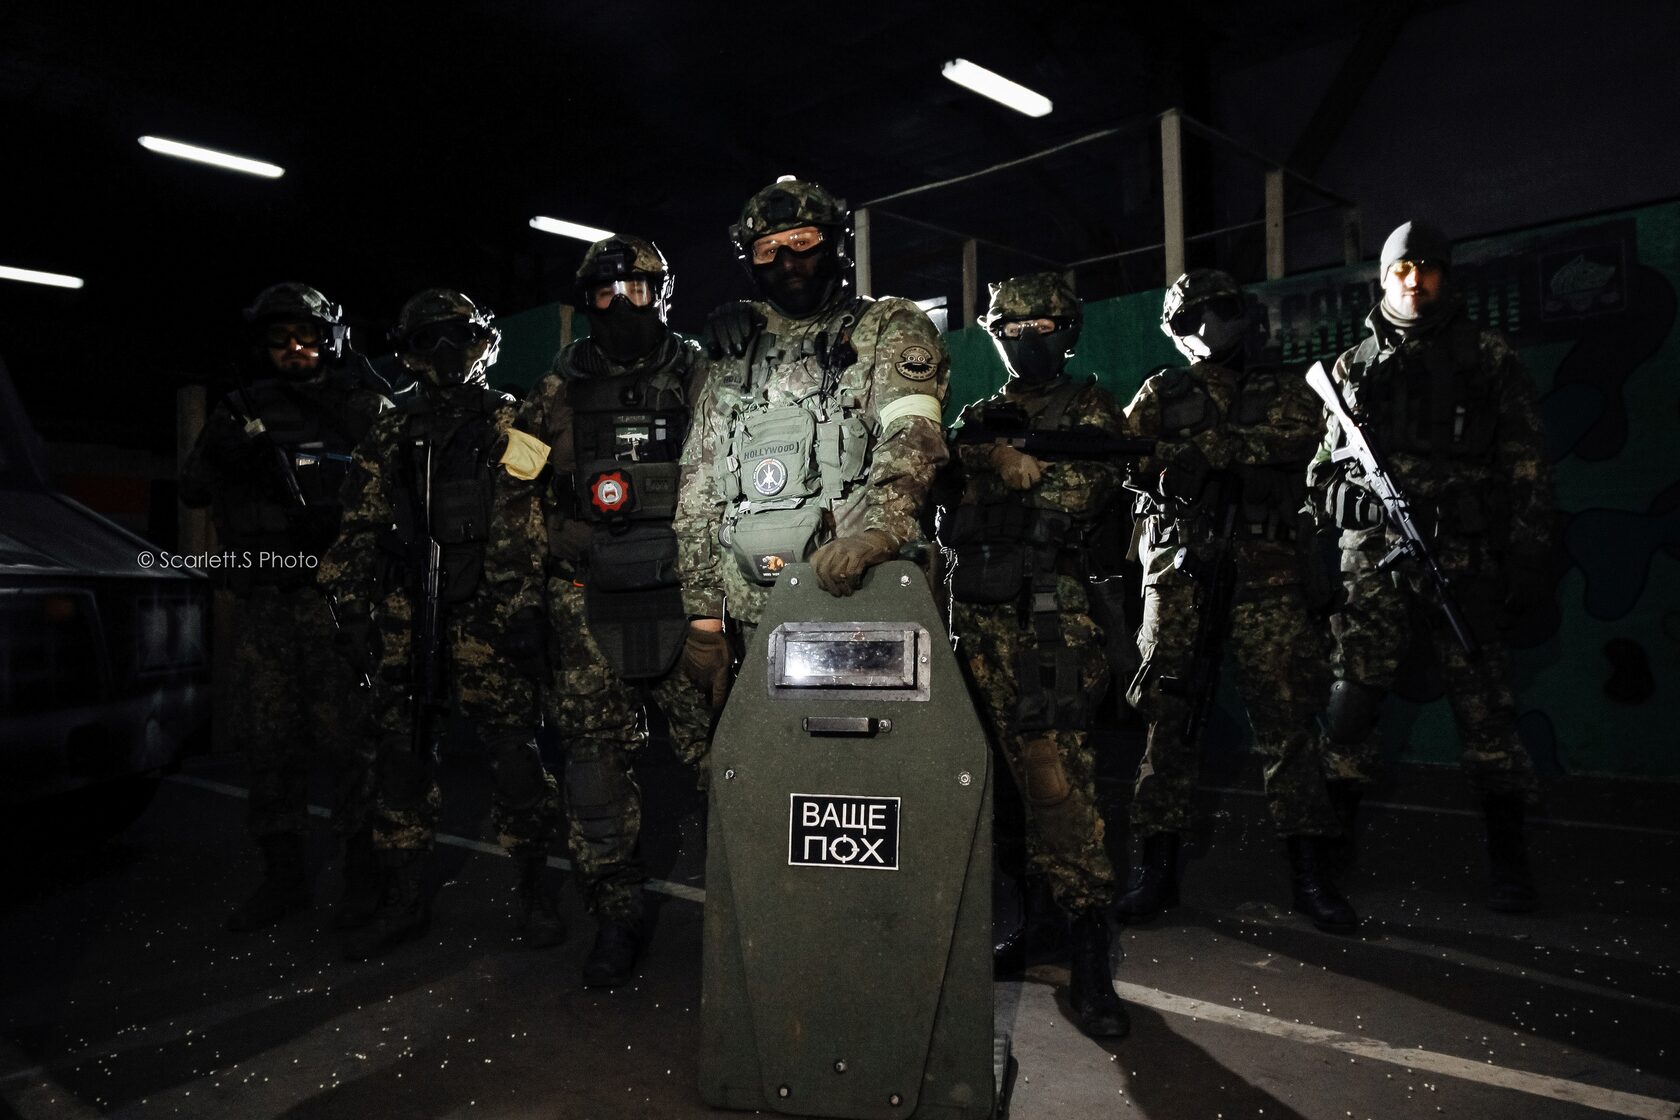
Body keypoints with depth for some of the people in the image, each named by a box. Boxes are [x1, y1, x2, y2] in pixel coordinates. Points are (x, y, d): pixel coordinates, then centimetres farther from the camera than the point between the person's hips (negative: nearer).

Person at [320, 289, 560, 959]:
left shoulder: (514, 425, 7)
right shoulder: (389, 439, 16)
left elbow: (542, 521, 1)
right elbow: (359, 532, 16)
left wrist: (530, 610, -7)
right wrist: (355, 612, 8)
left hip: (489, 614, -3)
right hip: (405, 619, 4)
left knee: (513, 747, -3)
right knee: (400, 749, 6)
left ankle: (533, 887, 13)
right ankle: (405, 898, 19)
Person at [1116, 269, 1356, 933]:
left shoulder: (1281, 390, 15)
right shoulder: (1162, 394, 16)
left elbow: (1298, 433, -7)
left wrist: (1207, 446, -15)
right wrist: (1153, 464, -17)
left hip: (1266, 572, 0)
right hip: (1181, 571, 0)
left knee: (1288, 716, -3)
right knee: (1170, 716, 1)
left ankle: (1309, 874, 6)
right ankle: (1156, 869, 9)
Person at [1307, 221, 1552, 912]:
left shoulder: (1489, 358, 9)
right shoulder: (1352, 368, 13)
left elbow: (1525, 466, 5)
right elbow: (1323, 466, 15)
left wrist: (1528, 557, -2)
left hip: (1464, 558, -1)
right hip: (1371, 557, 1)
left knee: (1484, 704, 2)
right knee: (1351, 697, 1)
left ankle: (1508, 857, 14)